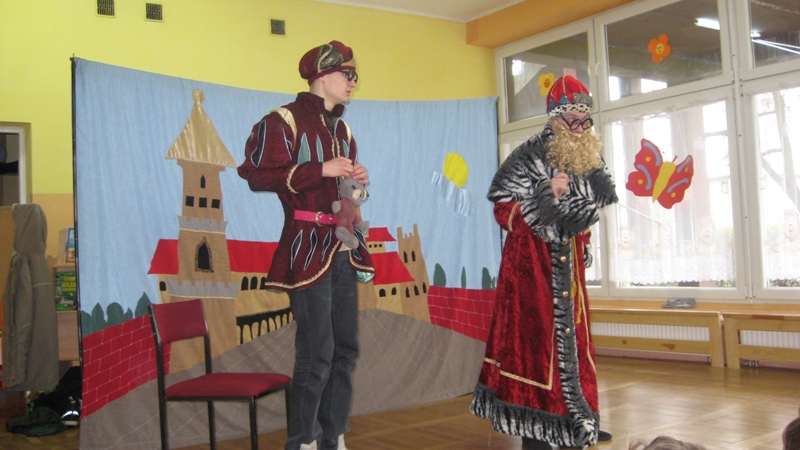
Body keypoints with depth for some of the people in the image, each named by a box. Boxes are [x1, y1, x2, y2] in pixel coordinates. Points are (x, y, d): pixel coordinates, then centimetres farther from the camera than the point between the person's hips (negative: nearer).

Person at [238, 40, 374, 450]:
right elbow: (256, 174, -17)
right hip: (308, 248, -8)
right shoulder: (284, 121, -5)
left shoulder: (341, 129, 20)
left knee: (345, 350, 10)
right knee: (317, 354, -8)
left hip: (344, 250, 8)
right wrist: (321, 169, -17)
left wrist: (357, 180, 9)